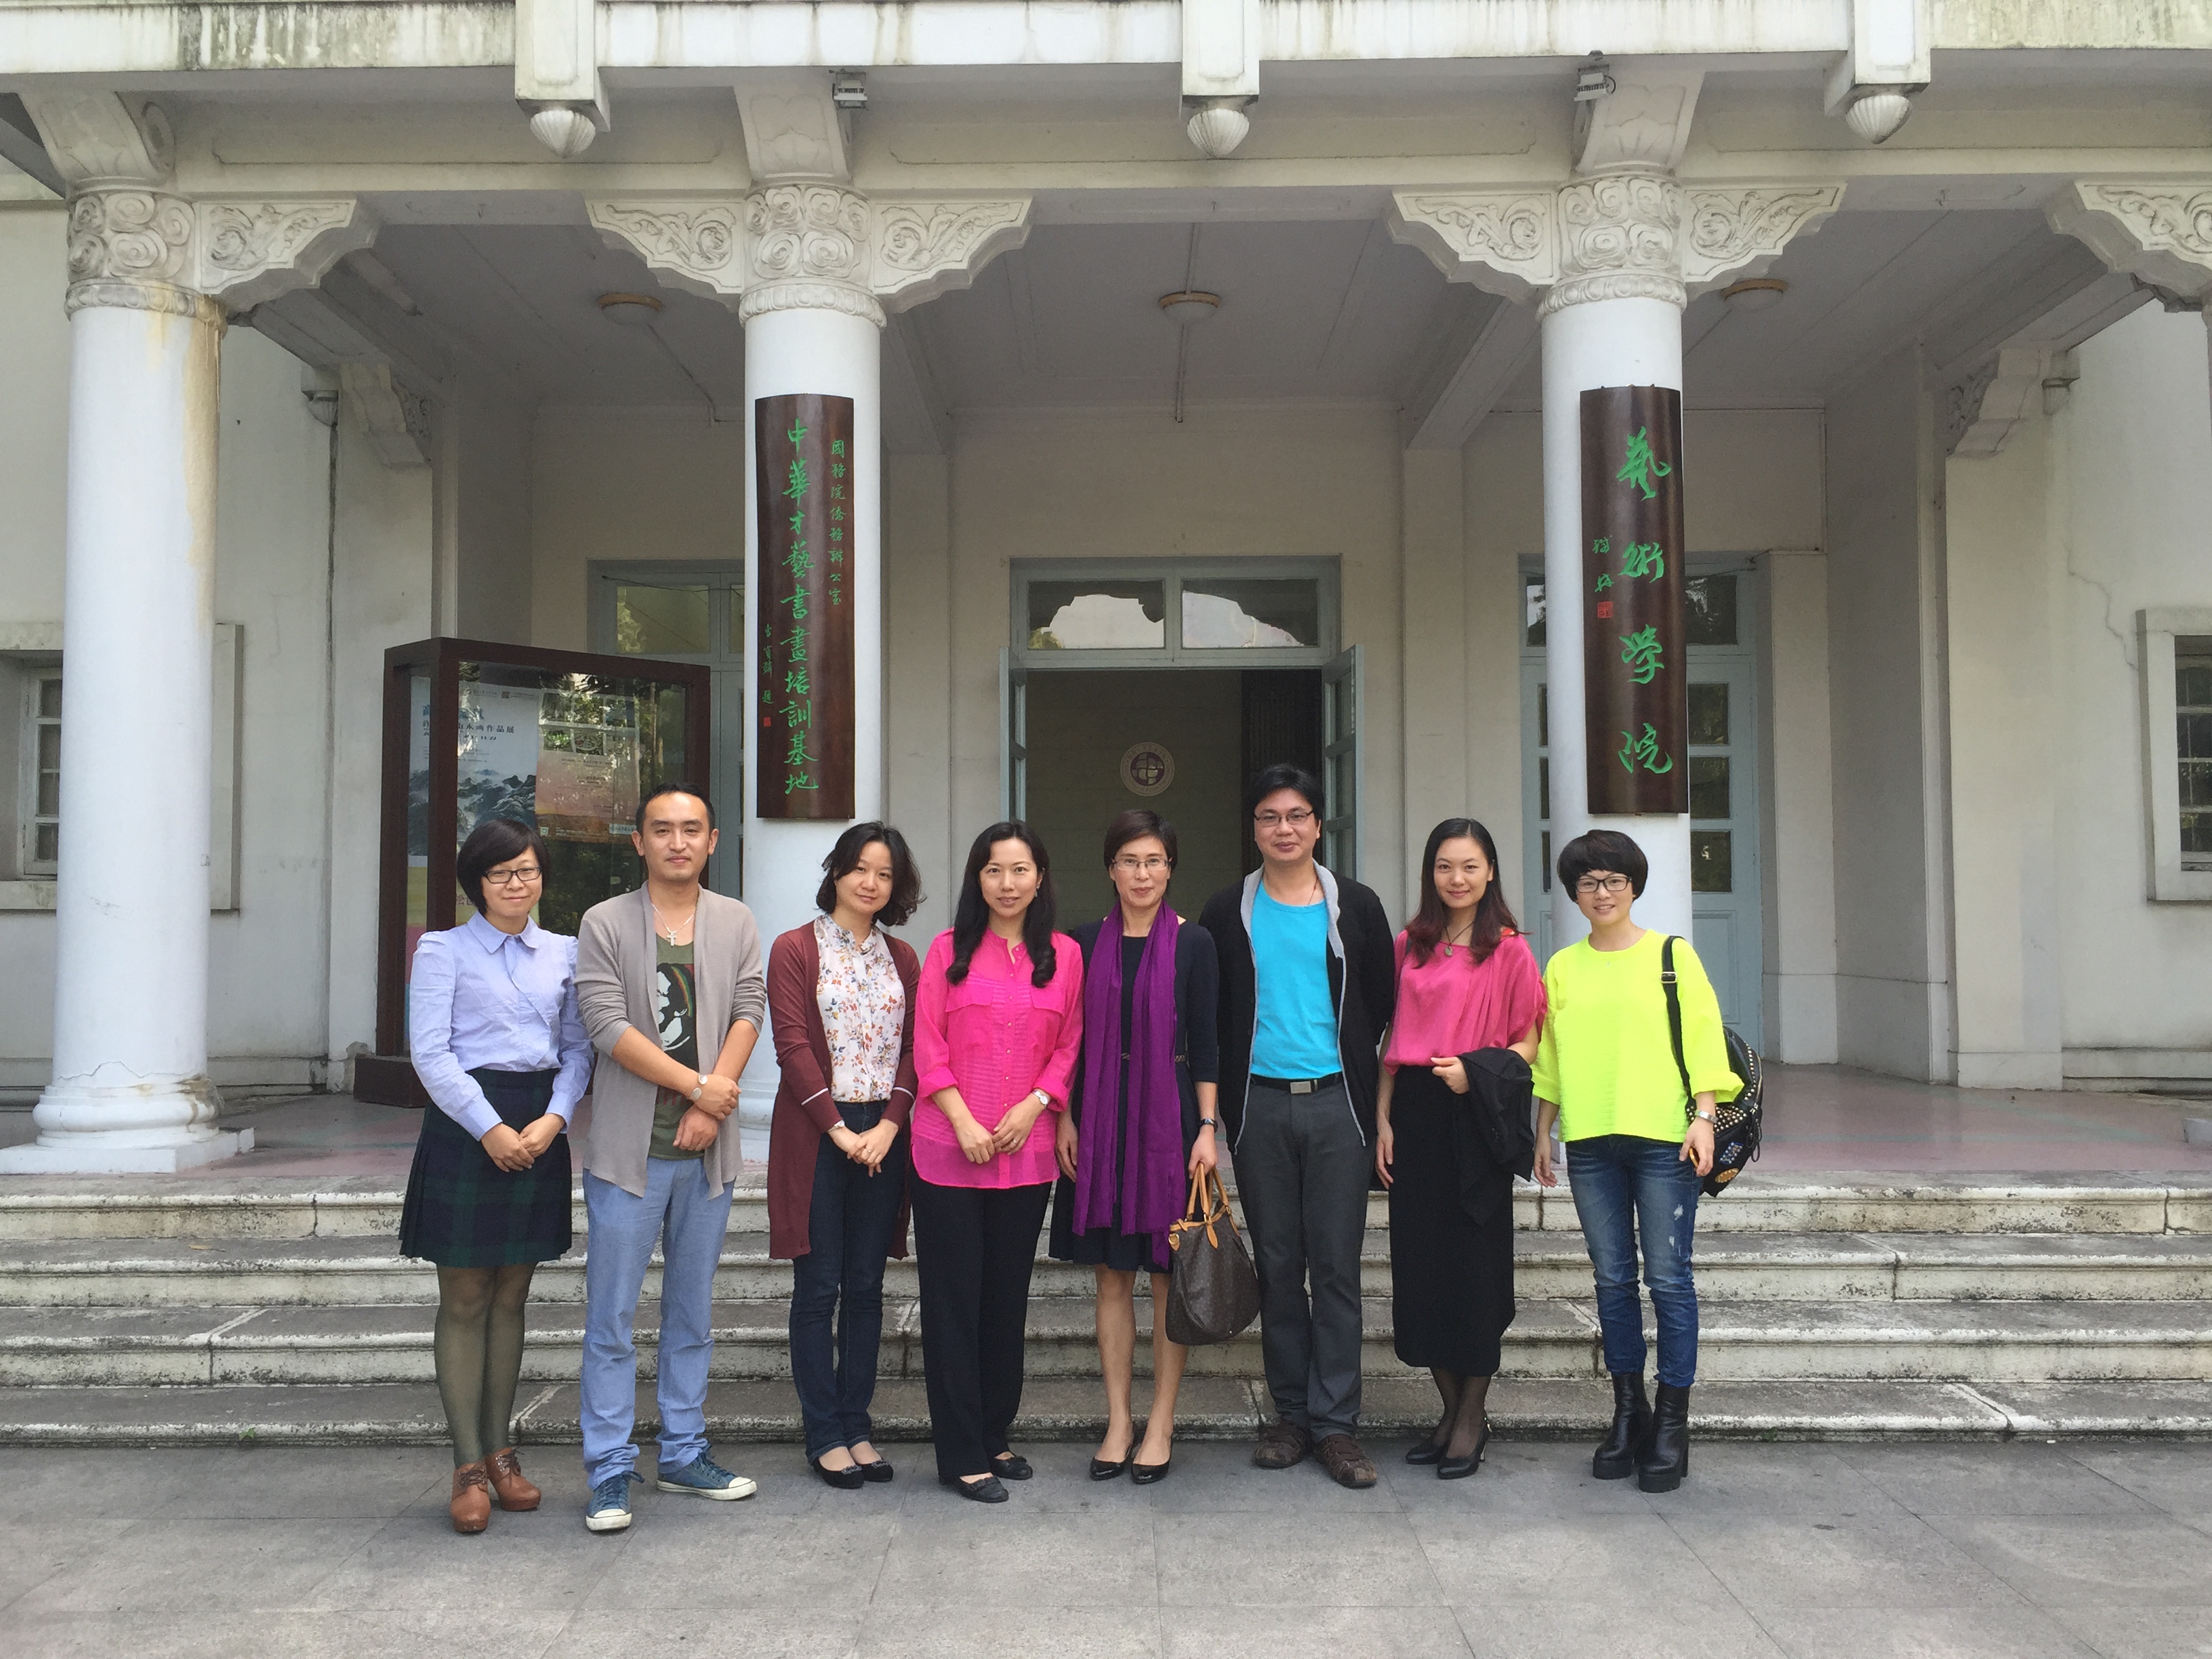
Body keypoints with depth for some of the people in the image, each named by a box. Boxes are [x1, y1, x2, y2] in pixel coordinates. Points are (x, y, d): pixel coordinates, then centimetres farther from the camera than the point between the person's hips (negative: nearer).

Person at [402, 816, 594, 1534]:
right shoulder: (443, 949, -1)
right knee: (464, 1301, 0)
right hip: (465, 1126, -4)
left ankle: (501, 1451, 20)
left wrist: (553, 1119, -7)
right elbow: (431, 1053, -7)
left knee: (511, 1298, 10)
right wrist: (491, 1129, -13)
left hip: (539, 1129, 4)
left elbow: (578, 1048, 9)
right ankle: (469, 1466, 6)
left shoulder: (563, 952, 11)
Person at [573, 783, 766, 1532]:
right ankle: (610, 1472, 9)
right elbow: (607, 1024, -10)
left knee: (693, 1314, 13)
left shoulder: (736, 923, 9)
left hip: (707, 1149, 3)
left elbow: (749, 1014, 0)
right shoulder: (605, 924, -1)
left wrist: (709, 1109, -12)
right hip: (629, 1149, -3)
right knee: (612, 1317, 0)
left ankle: (685, 1455, 24)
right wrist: (698, 1084, -14)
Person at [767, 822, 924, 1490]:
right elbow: (793, 1046, -8)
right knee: (819, 1289, 1)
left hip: (882, 1138, 4)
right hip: (816, 1135, -4)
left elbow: (914, 1047, 6)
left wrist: (889, 1124, -8)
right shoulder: (795, 950, -1)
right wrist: (839, 1129, -12)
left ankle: (857, 1426, 17)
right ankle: (824, 1435, 10)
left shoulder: (903, 959, 11)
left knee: (866, 1288, 8)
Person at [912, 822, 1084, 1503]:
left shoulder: (1064, 955, 6)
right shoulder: (949, 949, 1)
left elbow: (1071, 1045, 7)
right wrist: (964, 1121, -11)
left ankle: (995, 1435, 26)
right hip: (949, 1148, -2)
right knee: (954, 1298, 2)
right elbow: (928, 1045, -2)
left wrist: (1034, 1103, -8)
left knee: (1008, 1294, 11)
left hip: (1027, 1153, 2)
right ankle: (961, 1455, 10)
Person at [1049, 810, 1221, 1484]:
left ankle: (1161, 1425, 13)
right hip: (1101, 1116, 2)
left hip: (1170, 1113, -2)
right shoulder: (1087, 942, 5)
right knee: (1112, 1274, 7)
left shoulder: (1193, 944, 0)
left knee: (1170, 1276, 3)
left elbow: (1204, 1043, -1)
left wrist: (1207, 1128, -7)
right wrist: (1065, 1118, 1)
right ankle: (1118, 1421, 17)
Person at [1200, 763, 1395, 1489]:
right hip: (1260, 1105, 1)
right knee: (1277, 1265, 7)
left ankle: (1335, 1422, 6)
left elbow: (1381, 1000, 11)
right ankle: (1291, 1413, 17)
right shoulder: (1227, 913, 6)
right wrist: (1228, 1091, 6)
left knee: (1336, 1265, -1)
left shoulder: (1356, 907, 5)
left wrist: (1346, 1061, 8)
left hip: (1336, 1102, -1)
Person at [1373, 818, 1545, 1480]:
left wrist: (1476, 1070, -18)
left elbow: (1528, 1042, -1)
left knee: (1475, 1262, 0)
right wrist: (1383, 1118, 5)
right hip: (1414, 1113, 4)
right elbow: (1394, 1037, 11)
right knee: (1420, 1262, 6)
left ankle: (1473, 1416, 14)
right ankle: (1451, 1408, 20)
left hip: (1475, 1120, -4)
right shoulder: (1411, 946, 10)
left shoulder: (1509, 951, -1)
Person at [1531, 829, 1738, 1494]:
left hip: (1663, 1138, -3)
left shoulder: (1673, 956, 3)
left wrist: (1703, 1117, -8)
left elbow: (1704, 1038, 0)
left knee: (1668, 1277, -3)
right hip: (1589, 1143, 3)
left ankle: (1672, 1422, 6)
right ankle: (1628, 1411, 18)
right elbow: (1549, 1056, 16)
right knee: (1613, 1279, 8)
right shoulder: (1562, 967, 11)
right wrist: (1542, 1133, 15)